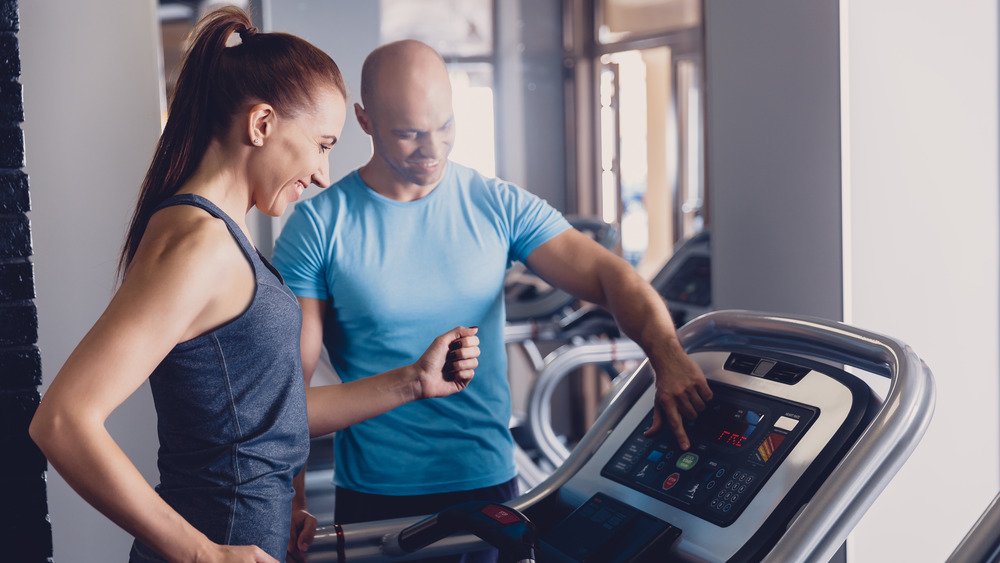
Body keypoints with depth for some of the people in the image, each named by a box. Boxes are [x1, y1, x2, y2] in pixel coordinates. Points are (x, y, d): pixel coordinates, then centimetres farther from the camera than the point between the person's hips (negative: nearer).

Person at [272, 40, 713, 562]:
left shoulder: (499, 206, -1)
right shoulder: (318, 226, -6)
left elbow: (608, 275, -8)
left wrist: (667, 355, -27)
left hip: (490, 482, 2)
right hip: (373, 496, -2)